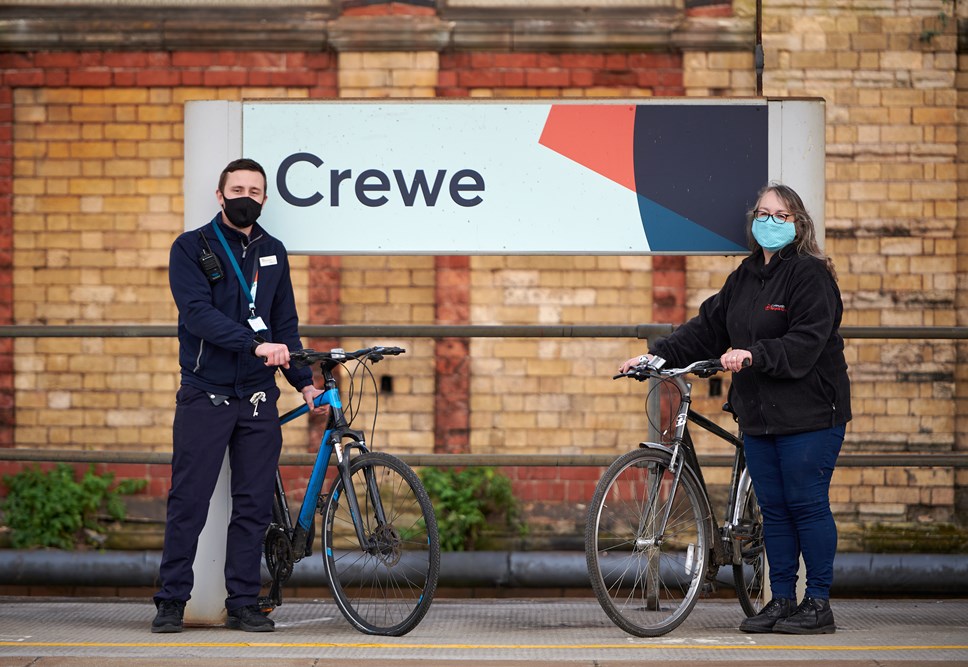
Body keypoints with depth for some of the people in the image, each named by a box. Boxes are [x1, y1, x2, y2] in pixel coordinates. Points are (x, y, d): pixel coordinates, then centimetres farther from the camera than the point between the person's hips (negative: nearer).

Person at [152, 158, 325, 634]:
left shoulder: (273, 253, 13)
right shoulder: (192, 248, -1)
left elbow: (285, 323, 16)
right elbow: (198, 313, -15)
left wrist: (303, 381, 5)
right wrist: (255, 344, -25)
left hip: (258, 397, 4)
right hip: (205, 395, -4)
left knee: (254, 504, 4)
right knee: (189, 501, -2)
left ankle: (243, 603, 10)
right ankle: (171, 600, 6)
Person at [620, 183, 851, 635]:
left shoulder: (810, 274, -8)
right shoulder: (744, 277, 15)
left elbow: (806, 341, -19)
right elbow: (707, 328, 14)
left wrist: (754, 355, -30)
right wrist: (657, 355, 3)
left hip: (809, 414, -7)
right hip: (758, 412, 7)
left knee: (807, 504, -4)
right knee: (773, 508, 9)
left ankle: (819, 604, 3)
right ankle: (781, 601, 15)